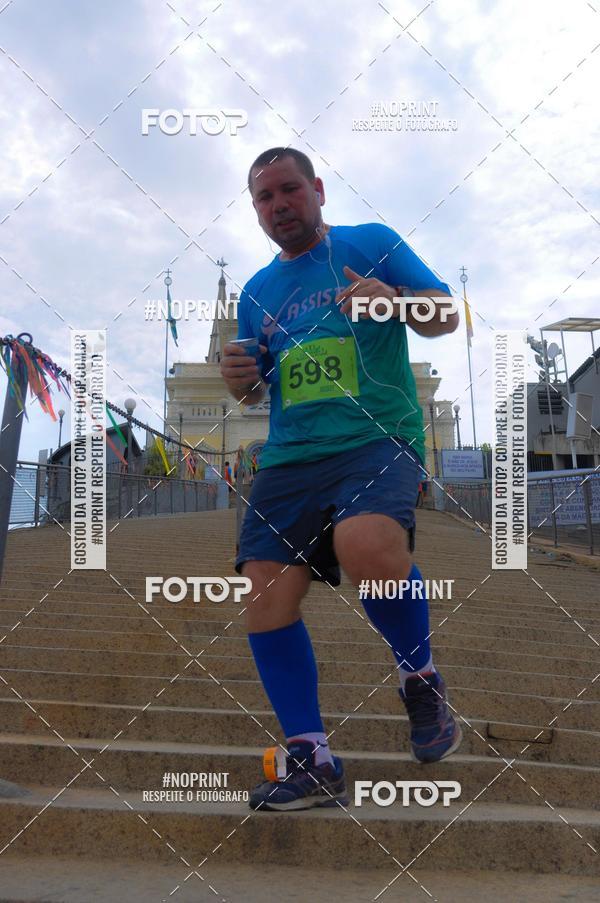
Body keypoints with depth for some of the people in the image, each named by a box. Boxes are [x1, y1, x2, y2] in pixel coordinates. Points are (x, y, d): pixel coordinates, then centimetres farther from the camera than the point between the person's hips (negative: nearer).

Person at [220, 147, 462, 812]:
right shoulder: (257, 291, 22)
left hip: (377, 439, -5)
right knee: (265, 596, -7)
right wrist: (239, 378, 3)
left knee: (367, 545, -34)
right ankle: (311, 762, 5)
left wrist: (394, 302, -16)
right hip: (288, 458, 5)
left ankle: (420, 680, -5)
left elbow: (447, 316, 4)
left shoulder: (371, 243, 9)